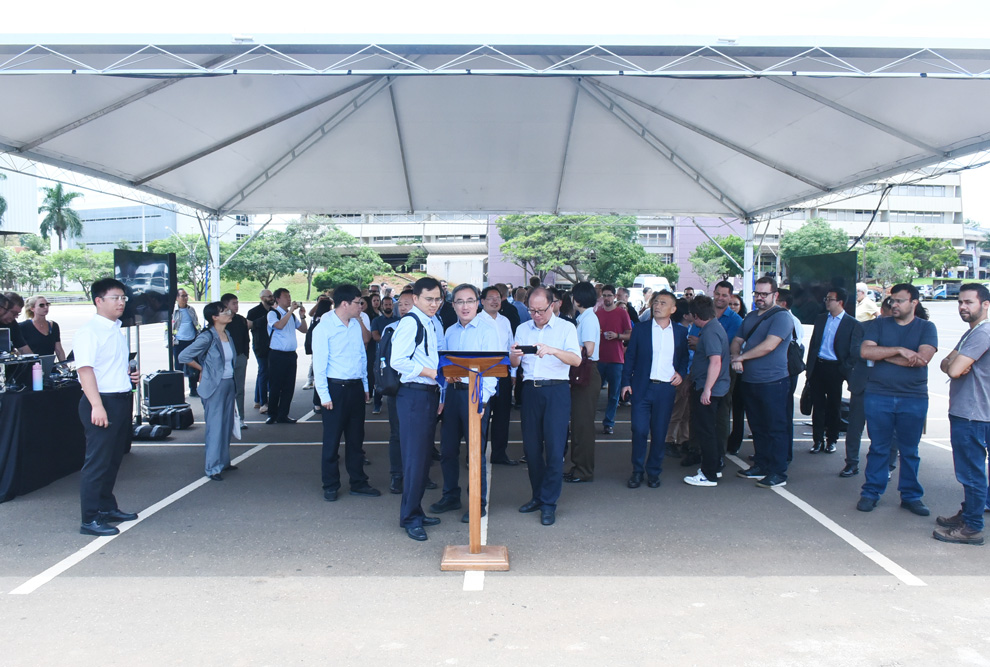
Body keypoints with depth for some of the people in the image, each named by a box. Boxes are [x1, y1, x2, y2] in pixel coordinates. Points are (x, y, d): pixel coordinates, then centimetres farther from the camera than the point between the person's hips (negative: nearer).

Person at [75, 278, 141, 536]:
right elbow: (85, 369, -22)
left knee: (113, 458, 17)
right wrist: (96, 406, -28)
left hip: (122, 400, 9)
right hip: (101, 402, -9)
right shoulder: (89, 331, -13)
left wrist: (130, 374, 9)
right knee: (97, 460, -5)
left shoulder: (117, 330, 15)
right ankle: (90, 519, 2)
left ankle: (107, 507, 29)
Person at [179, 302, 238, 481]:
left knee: (227, 425, 13)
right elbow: (183, 356, -14)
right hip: (214, 386, -7)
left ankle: (224, 461, 25)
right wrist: (202, 369, -3)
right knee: (215, 427, -3)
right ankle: (213, 468, 4)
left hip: (229, 384, 7)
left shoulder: (228, 335, 7)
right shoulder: (207, 337, -15)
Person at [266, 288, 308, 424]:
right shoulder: (272, 313, -3)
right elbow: (279, 325, -23)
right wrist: (291, 311, -19)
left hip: (291, 354, 6)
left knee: (289, 387, 6)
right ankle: (272, 415, 13)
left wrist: (302, 316, 2)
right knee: (275, 386, 1)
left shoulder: (291, 315, 16)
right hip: (277, 355, -6)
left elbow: (304, 330, 18)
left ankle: (282, 415, 15)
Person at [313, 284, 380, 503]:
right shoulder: (324, 327, -11)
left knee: (356, 438, 14)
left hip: (356, 387, 6)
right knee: (332, 440, 4)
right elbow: (319, 363, -12)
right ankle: (330, 486, 16)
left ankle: (358, 483, 24)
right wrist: (324, 395, -14)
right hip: (335, 387, -6)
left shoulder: (356, 325, 8)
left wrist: (365, 386, 14)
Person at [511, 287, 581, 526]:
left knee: (554, 447, -6)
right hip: (530, 389, 4)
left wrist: (553, 350, -28)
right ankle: (537, 495, 23)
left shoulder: (566, 328, 1)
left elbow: (576, 360, -12)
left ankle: (549, 502, 2)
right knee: (531, 446, 8)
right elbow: (514, 363, 10)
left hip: (556, 390, -4)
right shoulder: (523, 329, 13)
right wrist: (515, 354, -13)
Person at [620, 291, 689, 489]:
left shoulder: (681, 331, 8)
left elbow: (685, 356, 19)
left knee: (659, 432, 5)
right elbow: (630, 357, 6)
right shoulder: (640, 329, 4)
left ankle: (654, 472, 19)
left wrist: (681, 373, 1)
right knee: (639, 430, -4)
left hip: (667, 389, 1)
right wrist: (626, 382, -1)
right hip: (642, 387, -1)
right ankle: (637, 471, 11)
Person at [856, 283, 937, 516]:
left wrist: (882, 354, -10)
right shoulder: (881, 325, 7)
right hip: (878, 396, 1)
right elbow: (865, 351, -8)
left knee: (909, 451, 8)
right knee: (878, 448, 7)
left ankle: (911, 495, 20)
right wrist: (899, 351, -16)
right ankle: (871, 492, 15)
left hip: (914, 399, -1)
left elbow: (923, 357, -14)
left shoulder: (926, 328, 2)